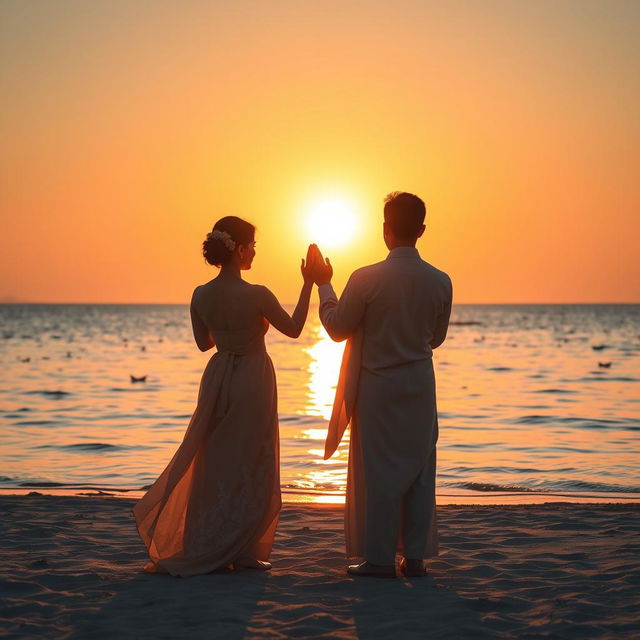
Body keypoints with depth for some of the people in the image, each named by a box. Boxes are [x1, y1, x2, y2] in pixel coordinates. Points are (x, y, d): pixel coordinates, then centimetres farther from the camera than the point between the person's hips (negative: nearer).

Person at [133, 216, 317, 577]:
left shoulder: (201, 296, -3)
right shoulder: (256, 295, -19)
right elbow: (293, 329, -6)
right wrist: (308, 284, -2)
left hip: (218, 381, 5)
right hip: (253, 383, -5)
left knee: (214, 466, 16)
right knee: (248, 469, 6)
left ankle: (203, 551, 22)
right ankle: (240, 551, 11)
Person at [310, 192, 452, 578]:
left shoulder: (367, 279, -16)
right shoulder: (440, 281, -4)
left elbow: (337, 328, -4)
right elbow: (436, 337, 9)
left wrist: (324, 285, 8)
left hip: (378, 385, -3)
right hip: (420, 386, 4)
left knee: (378, 470, 3)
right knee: (419, 469, 10)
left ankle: (380, 558, 6)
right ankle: (416, 556, 14)